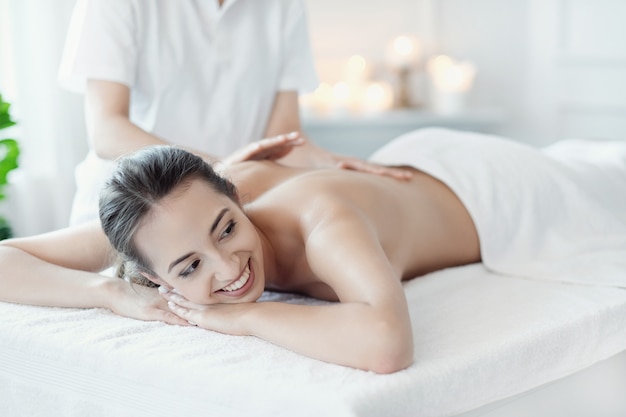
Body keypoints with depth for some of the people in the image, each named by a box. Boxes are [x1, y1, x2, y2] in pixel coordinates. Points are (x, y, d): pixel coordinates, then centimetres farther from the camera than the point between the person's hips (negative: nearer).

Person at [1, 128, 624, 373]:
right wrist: (114, 294, -45)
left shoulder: (324, 219, -49)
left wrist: (244, 316, -53)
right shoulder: (175, 213, -33)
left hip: (489, 193, -5)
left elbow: (387, 343, -68)